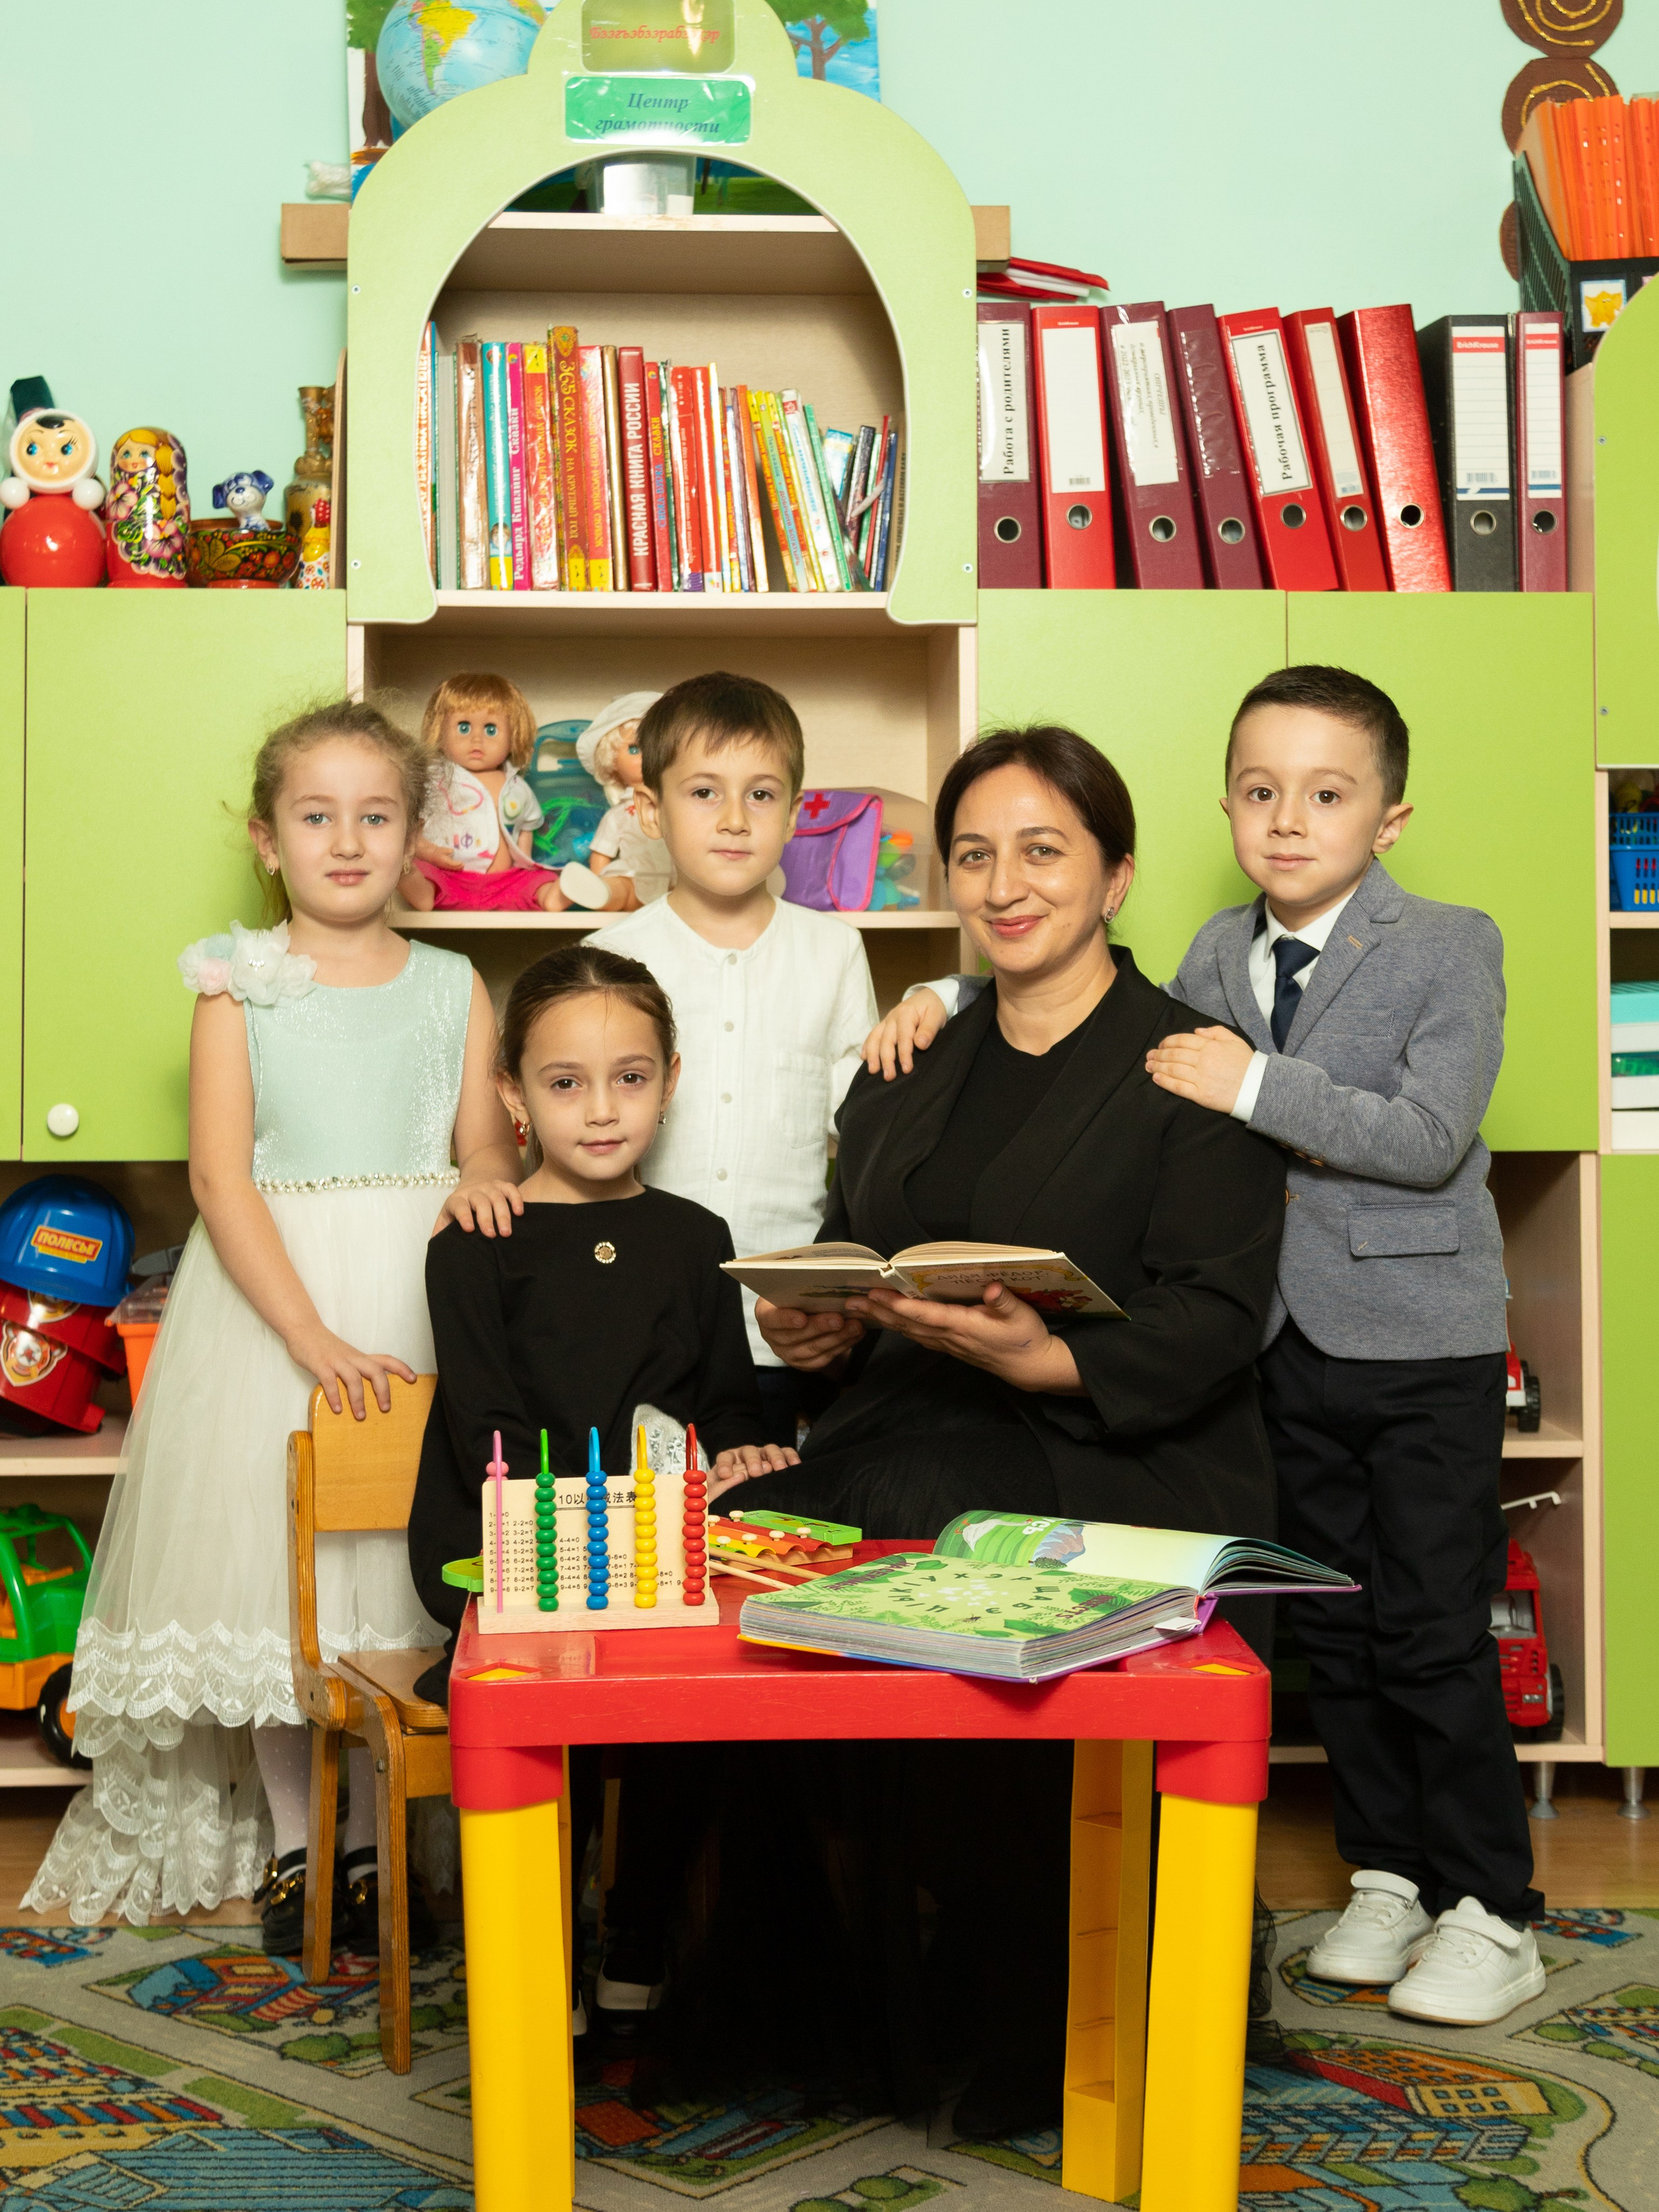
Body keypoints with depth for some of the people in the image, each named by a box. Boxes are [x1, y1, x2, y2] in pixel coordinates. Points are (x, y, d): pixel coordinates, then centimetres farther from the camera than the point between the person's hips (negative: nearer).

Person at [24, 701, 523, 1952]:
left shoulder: (454, 989, 8)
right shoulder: (241, 986, 0)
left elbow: (488, 1148, 10)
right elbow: (221, 1177, -8)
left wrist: (482, 1178, -16)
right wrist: (314, 1338, -18)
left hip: (419, 1290, 1)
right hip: (270, 1289, -1)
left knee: (401, 1557, 1)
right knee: (268, 1560, 1)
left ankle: (376, 1844, 16)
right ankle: (291, 1846, 19)